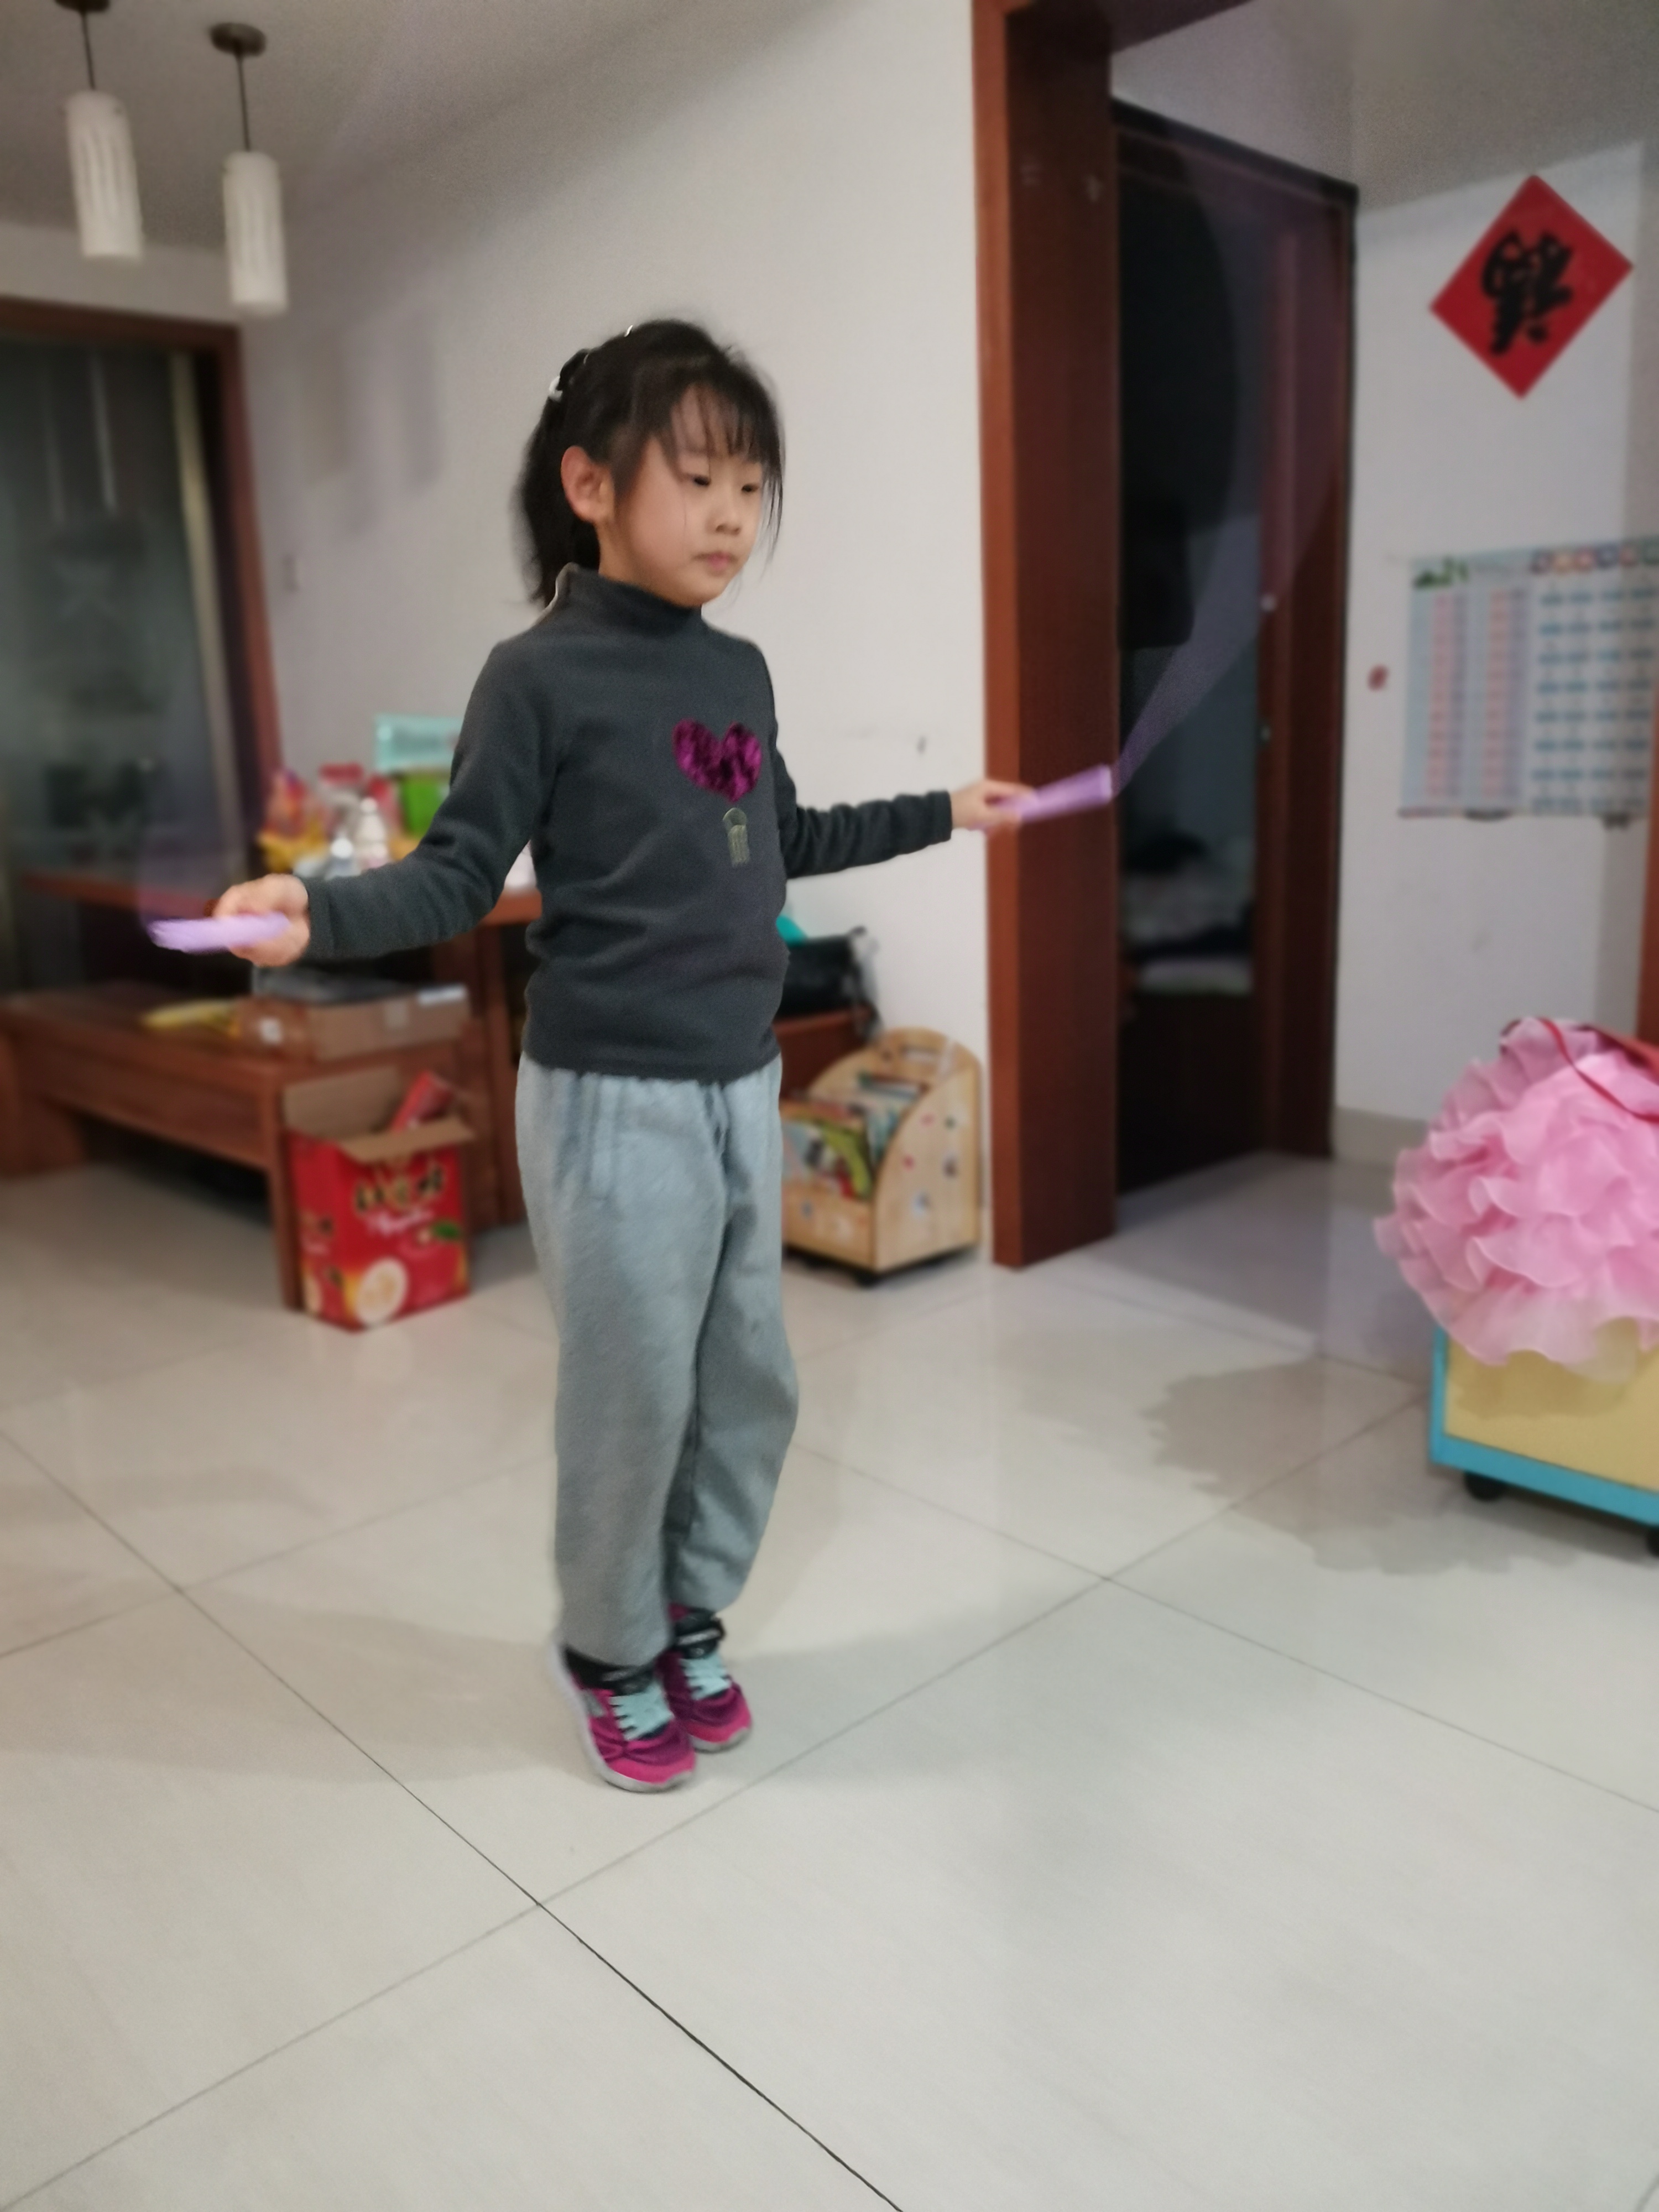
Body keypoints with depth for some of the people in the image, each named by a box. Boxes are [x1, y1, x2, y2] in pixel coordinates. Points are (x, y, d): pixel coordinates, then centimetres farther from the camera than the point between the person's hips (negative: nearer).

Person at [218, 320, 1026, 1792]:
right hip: (615, 1098, -7)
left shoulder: (741, 672, 10)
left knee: (752, 1388, 14)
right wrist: (322, 911, -29)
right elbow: (461, 874, -11)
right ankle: (610, 1654, 31)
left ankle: (691, 1623, 37)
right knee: (635, 1399, 5)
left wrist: (942, 815, 33)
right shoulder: (542, 675, -10)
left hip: (744, 1088, 7)